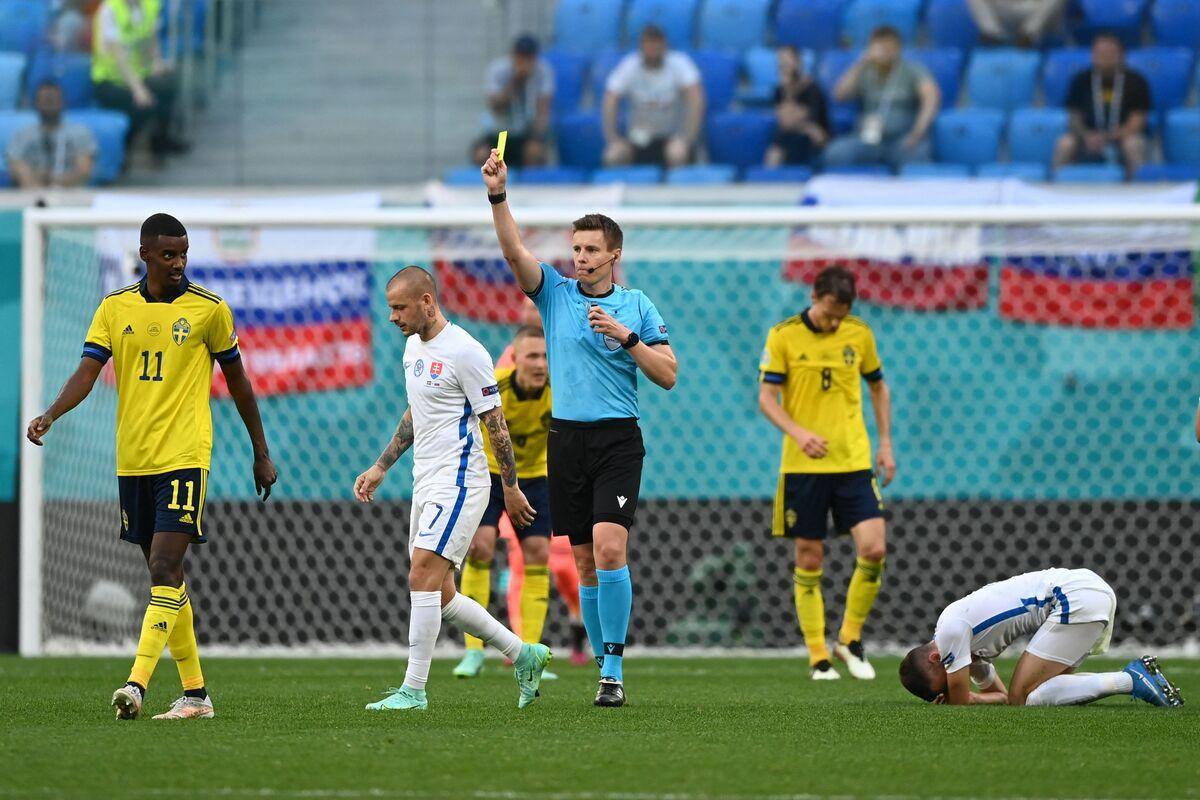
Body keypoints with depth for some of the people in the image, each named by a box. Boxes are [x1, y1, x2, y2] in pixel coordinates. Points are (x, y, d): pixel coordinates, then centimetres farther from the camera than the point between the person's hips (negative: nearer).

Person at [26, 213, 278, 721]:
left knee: (165, 571, -16)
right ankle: (195, 694, 17)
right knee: (165, 579, 9)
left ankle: (137, 684, -24)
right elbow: (87, 372, -2)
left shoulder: (209, 309, 0)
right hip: (132, 462, 4)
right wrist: (49, 416, -21)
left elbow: (237, 380, 9)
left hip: (184, 458, -4)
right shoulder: (115, 308, 7)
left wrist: (262, 454, 13)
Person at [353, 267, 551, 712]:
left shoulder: (465, 353, -15)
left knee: (422, 578, -17)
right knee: (439, 596, 8)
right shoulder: (414, 345, 12)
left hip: (458, 482, -9)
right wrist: (380, 468, 23)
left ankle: (414, 690, -14)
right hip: (426, 482, 9)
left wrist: (510, 487, -7)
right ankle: (524, 655, 21)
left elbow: (495, 422, -11)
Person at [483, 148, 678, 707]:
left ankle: (613, 669, -15)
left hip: (619, 440, -2)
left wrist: (625, 336, -12)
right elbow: (515, 251, -9)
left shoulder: (637, 306, 4)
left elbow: (668, 375, 0)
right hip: (566, 439, 2)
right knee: (586, 562, 4)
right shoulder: (555, 293, 7)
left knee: (610, 550, -18)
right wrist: (497, 196, -22)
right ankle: (608, 669, 12)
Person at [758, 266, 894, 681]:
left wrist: (885, 443, 11)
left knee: (873, 550, -11)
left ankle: (850, 639, 7)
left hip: (854, 461, 2)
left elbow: (878, 386, 18)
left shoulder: (859, 334, 5)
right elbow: (766, 399, -5)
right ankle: (818, 657, 10)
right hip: (803, 465, -2)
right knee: (809, 561, 1)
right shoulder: (783, 336, -4)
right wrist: (799, 433, -22)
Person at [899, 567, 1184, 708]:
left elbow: (960, 701, -7)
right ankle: (1138, 675, 4)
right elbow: (998, 694, 26)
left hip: (1077, 599, -10)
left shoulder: (952, 630, -10)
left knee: (1023, 695, -12)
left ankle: (1130, 681, -15)